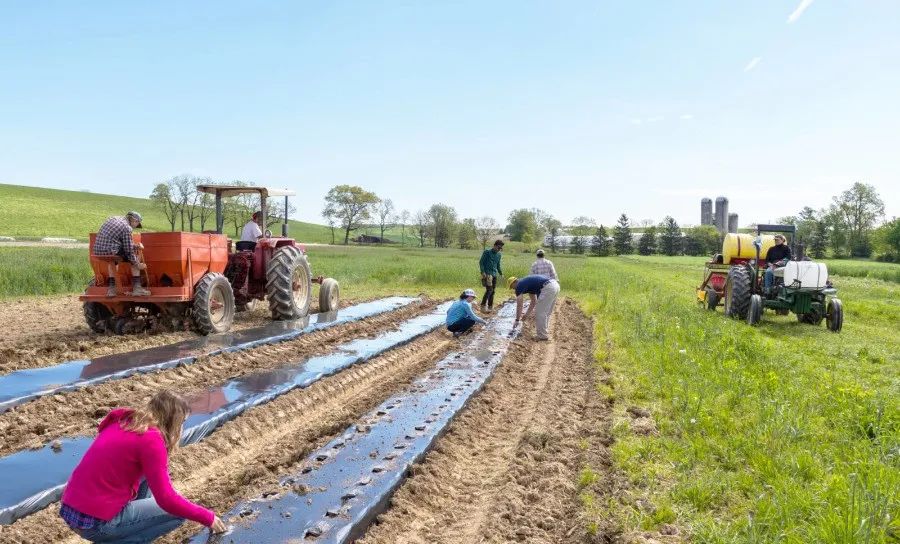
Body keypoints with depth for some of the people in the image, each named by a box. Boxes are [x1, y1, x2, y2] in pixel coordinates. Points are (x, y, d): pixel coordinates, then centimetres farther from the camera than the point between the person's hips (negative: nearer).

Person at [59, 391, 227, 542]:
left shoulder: (123, 422, 8)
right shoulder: (151, 439, -17)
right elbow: (166, 499, -17)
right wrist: (208, 518, -6)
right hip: (96, 523, -9)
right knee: (178, 512, 1)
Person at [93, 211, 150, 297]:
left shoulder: (113, 219, 17)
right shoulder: (127, 228, -8)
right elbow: (129, 251, -6)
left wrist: (135, 245, 31)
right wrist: (138, 265, 5)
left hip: (97, 251, 8)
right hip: (110, 252, -8)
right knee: (134, 257, 13)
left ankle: (111, 289, 31)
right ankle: (137, 288, 9)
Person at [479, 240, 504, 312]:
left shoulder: (499, 255, 14)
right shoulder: (487, 252, -4)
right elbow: (481, 262, -5)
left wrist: (500, 273, 16)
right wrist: (483, 272, -15)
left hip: (494, 274, 6)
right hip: (487, 274, -6)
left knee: (492, 291, 6)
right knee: (489, 290, -17)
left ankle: (490, 307, 14)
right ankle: (483, 306, -13)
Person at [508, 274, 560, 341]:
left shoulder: (519, 286, 6)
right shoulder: (528, 283, 30)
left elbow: (519, 305, 6)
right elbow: (534, 301, 36)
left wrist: (517, 320, 16)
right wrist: (527, 315, 39)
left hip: (548, 288, -9)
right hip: (555, 285, 9)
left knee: (540, 313, 3)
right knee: (546, 313, 20)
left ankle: (542, 335, 9)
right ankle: (544, 333, 26)